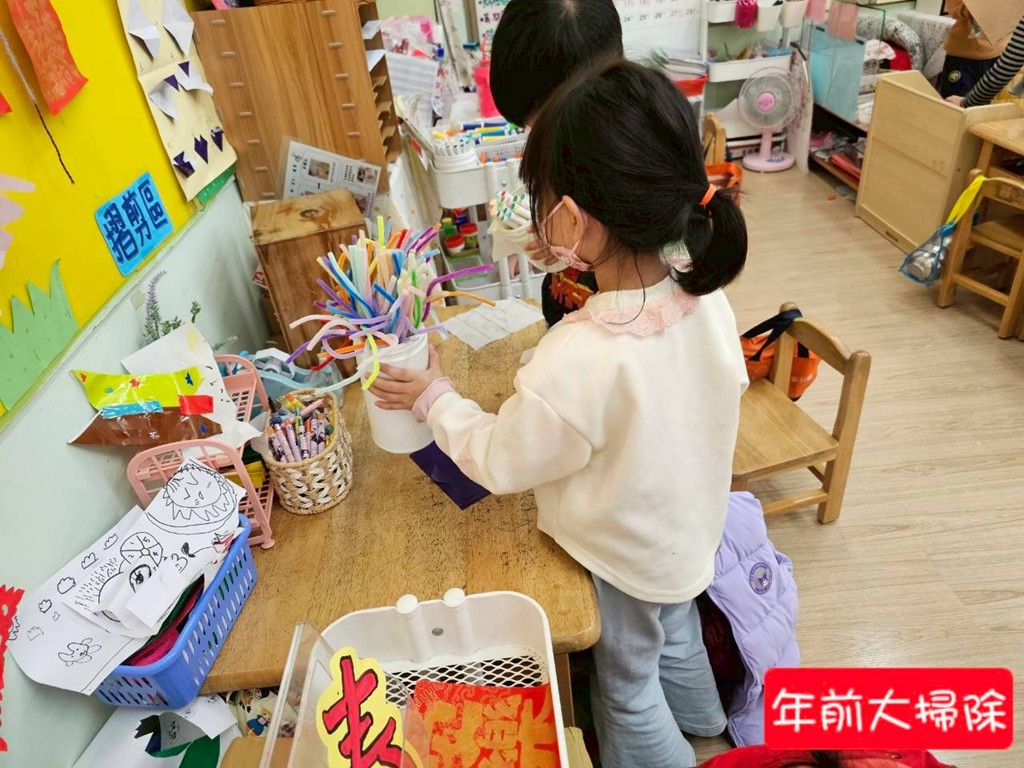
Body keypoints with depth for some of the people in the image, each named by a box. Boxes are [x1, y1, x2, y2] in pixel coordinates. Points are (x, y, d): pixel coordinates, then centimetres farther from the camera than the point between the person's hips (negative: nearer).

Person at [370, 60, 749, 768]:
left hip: (626, 559, -7)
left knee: (627, 687, 23)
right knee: (676, 633, 36)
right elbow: (731, 388, 0)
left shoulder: (576, 364, -41)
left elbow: (501, 463, -23)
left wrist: (435, 399, -9)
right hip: (692, 530, 8)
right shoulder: (706, 297, -19)